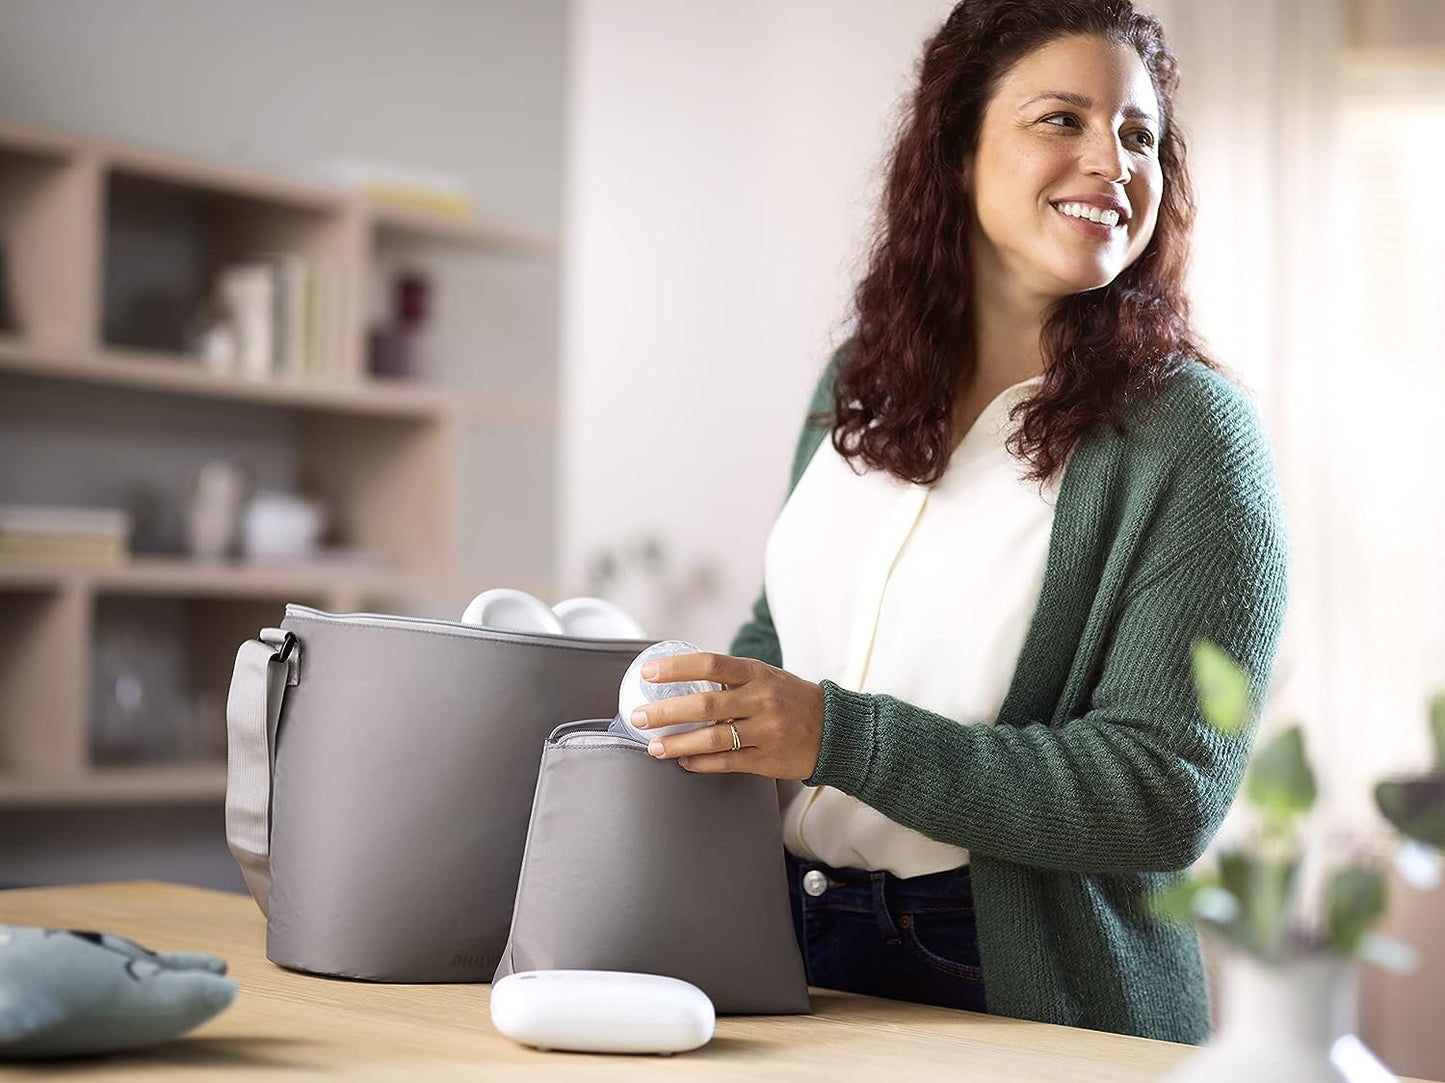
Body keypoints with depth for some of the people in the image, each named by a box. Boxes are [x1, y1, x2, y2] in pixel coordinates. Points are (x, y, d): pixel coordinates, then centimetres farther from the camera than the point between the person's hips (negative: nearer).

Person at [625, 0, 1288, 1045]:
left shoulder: (1191, 431, -12)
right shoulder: (862, 383, 7)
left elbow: (1169, 793, -19)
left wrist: (839, 737, -25)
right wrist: (676, 721, 0)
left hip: (1020, 990, -5)